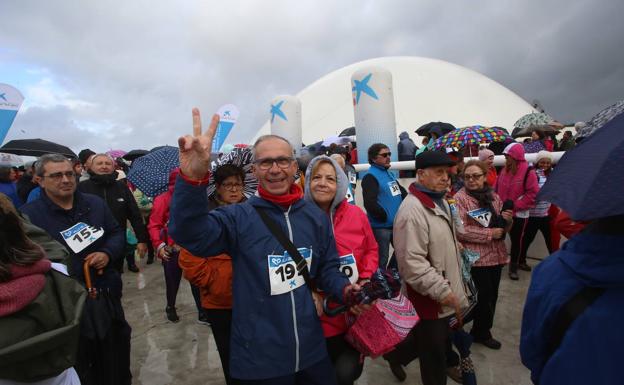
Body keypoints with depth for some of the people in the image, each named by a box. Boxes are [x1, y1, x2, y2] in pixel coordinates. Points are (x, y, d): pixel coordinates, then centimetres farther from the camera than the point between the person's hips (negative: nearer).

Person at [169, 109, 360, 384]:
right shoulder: (239, 217, -12)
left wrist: (346, 289, -12)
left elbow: (327, 268, 8)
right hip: (258, 358, -3)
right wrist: (193, 178, -45)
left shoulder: (315, 216, 0)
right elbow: (191, 234, -29)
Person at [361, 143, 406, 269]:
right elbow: (370, 204, -24)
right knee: (381, 260, 3)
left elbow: (402, 193, 21)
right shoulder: (370, 176, -14)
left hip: (397, 224, 9)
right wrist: (386, 217, -14)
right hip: (381, 226, -9)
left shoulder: (390, 174, 13)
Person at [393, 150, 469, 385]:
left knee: (442, 346, 23)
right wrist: (441, 291, -22)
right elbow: (412, 262, -28)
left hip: (448, 299, 9)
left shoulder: (441, 202, 10)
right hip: (430, 301, -9)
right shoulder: (412, 209, -24)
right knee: (433, 356, 8)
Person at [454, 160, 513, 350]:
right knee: (483, 296, -1)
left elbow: (503, 227, 19)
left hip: (496, 255, 7)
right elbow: (461, 230, -20)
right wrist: (490, 233, -18)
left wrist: (507, 219, -3)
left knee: (491, 296, 15)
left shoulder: (493, 197, 10)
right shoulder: (460, 198, -11)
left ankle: (482, 332, 34)